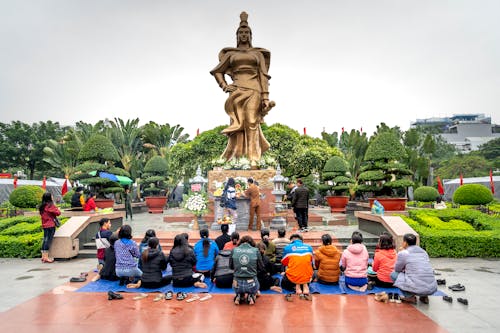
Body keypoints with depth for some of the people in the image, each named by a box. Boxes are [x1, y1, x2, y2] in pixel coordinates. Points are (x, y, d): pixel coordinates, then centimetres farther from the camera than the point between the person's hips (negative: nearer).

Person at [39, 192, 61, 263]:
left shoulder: (42, 206, 12)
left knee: (45, 240, 12)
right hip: (50, 225, -8)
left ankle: (43, 256, 17)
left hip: (44, 225, 8)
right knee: (48, 240, -5)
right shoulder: (50, 206, -13)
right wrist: (56, 208, 4)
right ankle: (46, 257, -4)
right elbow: (58, 213, -15)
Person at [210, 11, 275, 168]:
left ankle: (254, 161, -12)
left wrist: (265, 97, -2)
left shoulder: (258, 53, 17)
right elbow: (217, 71, 21)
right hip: (237, 90, 1)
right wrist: (224, 86, 3)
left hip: (254, 90, 0)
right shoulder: (231, 53, 18)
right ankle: (232, 160, -5)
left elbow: (263, 75, 9)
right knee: (237, 125, -7)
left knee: (252, 124, -10)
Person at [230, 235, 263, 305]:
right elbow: (261, 267, 4)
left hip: (238, 284, 1)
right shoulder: (256, 250, -4)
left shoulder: (234, 250, -1)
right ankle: (251, 296, 5)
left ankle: (239, 296, 7)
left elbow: (230, 266, 10)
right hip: (251, 284, -1)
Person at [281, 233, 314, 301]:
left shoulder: (287, 248, -1)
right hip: (307, 277, 3)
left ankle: (296, 286, 3)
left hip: (292, 277, -3)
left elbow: (285, 264, 10)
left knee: (284, 284, 31)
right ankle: (305, 286, 7)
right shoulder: (309, 247, 7)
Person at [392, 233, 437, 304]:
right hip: (432, 289, 6)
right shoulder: (424, 252, 14)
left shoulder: (403, 253, -4)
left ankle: (409, 296, 3)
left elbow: (397, 269, 10)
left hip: (418, 289, -6)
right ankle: (424, 297, 17)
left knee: (393, 274, 11)